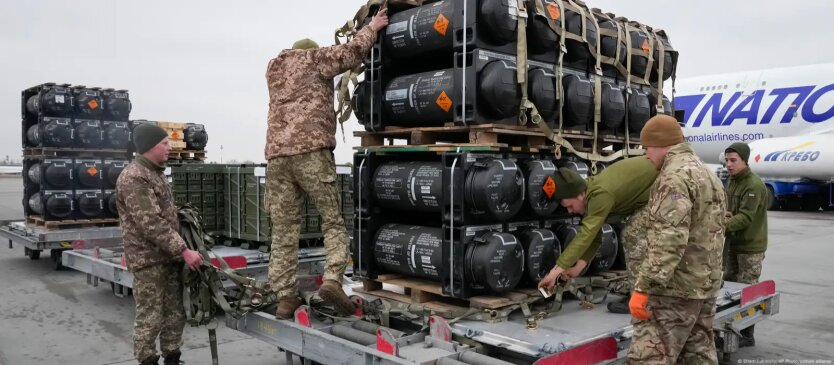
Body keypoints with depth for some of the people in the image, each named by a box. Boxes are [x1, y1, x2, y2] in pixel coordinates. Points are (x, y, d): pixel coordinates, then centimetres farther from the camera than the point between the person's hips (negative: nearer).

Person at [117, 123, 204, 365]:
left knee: (175, 315, 13)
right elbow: (151, 223, -23)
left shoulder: (155, 173, 16)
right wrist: (183, 250, -24)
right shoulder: (134, 177, -15)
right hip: (149, 259, -9)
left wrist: (179, 251, 18)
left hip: (169, 257, 9)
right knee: (150, 318, -2)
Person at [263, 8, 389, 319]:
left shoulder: (273, 68, 29)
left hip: (277, 154, 5)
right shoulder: (314, 58, 12)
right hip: (311, 151, -5)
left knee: (284, 230, 4)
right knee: (333, 221, 2)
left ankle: (285, 297, 2)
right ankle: (332, 280, -16)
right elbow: (352, 52, 2)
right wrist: (371, 28, 18)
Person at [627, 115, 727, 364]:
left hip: (676, 288, -10)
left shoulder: (675, 175, -15)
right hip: (706, 284, 10)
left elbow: (669, 240, -25)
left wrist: (643, 287, -25)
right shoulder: (707, 173, 18)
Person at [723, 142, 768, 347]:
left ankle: (747, 335, 7)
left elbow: (746, 217, -27)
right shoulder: (731, 181, 10)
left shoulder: (754, 185, -19)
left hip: (750, 246, -9)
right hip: (733, 243, 9)